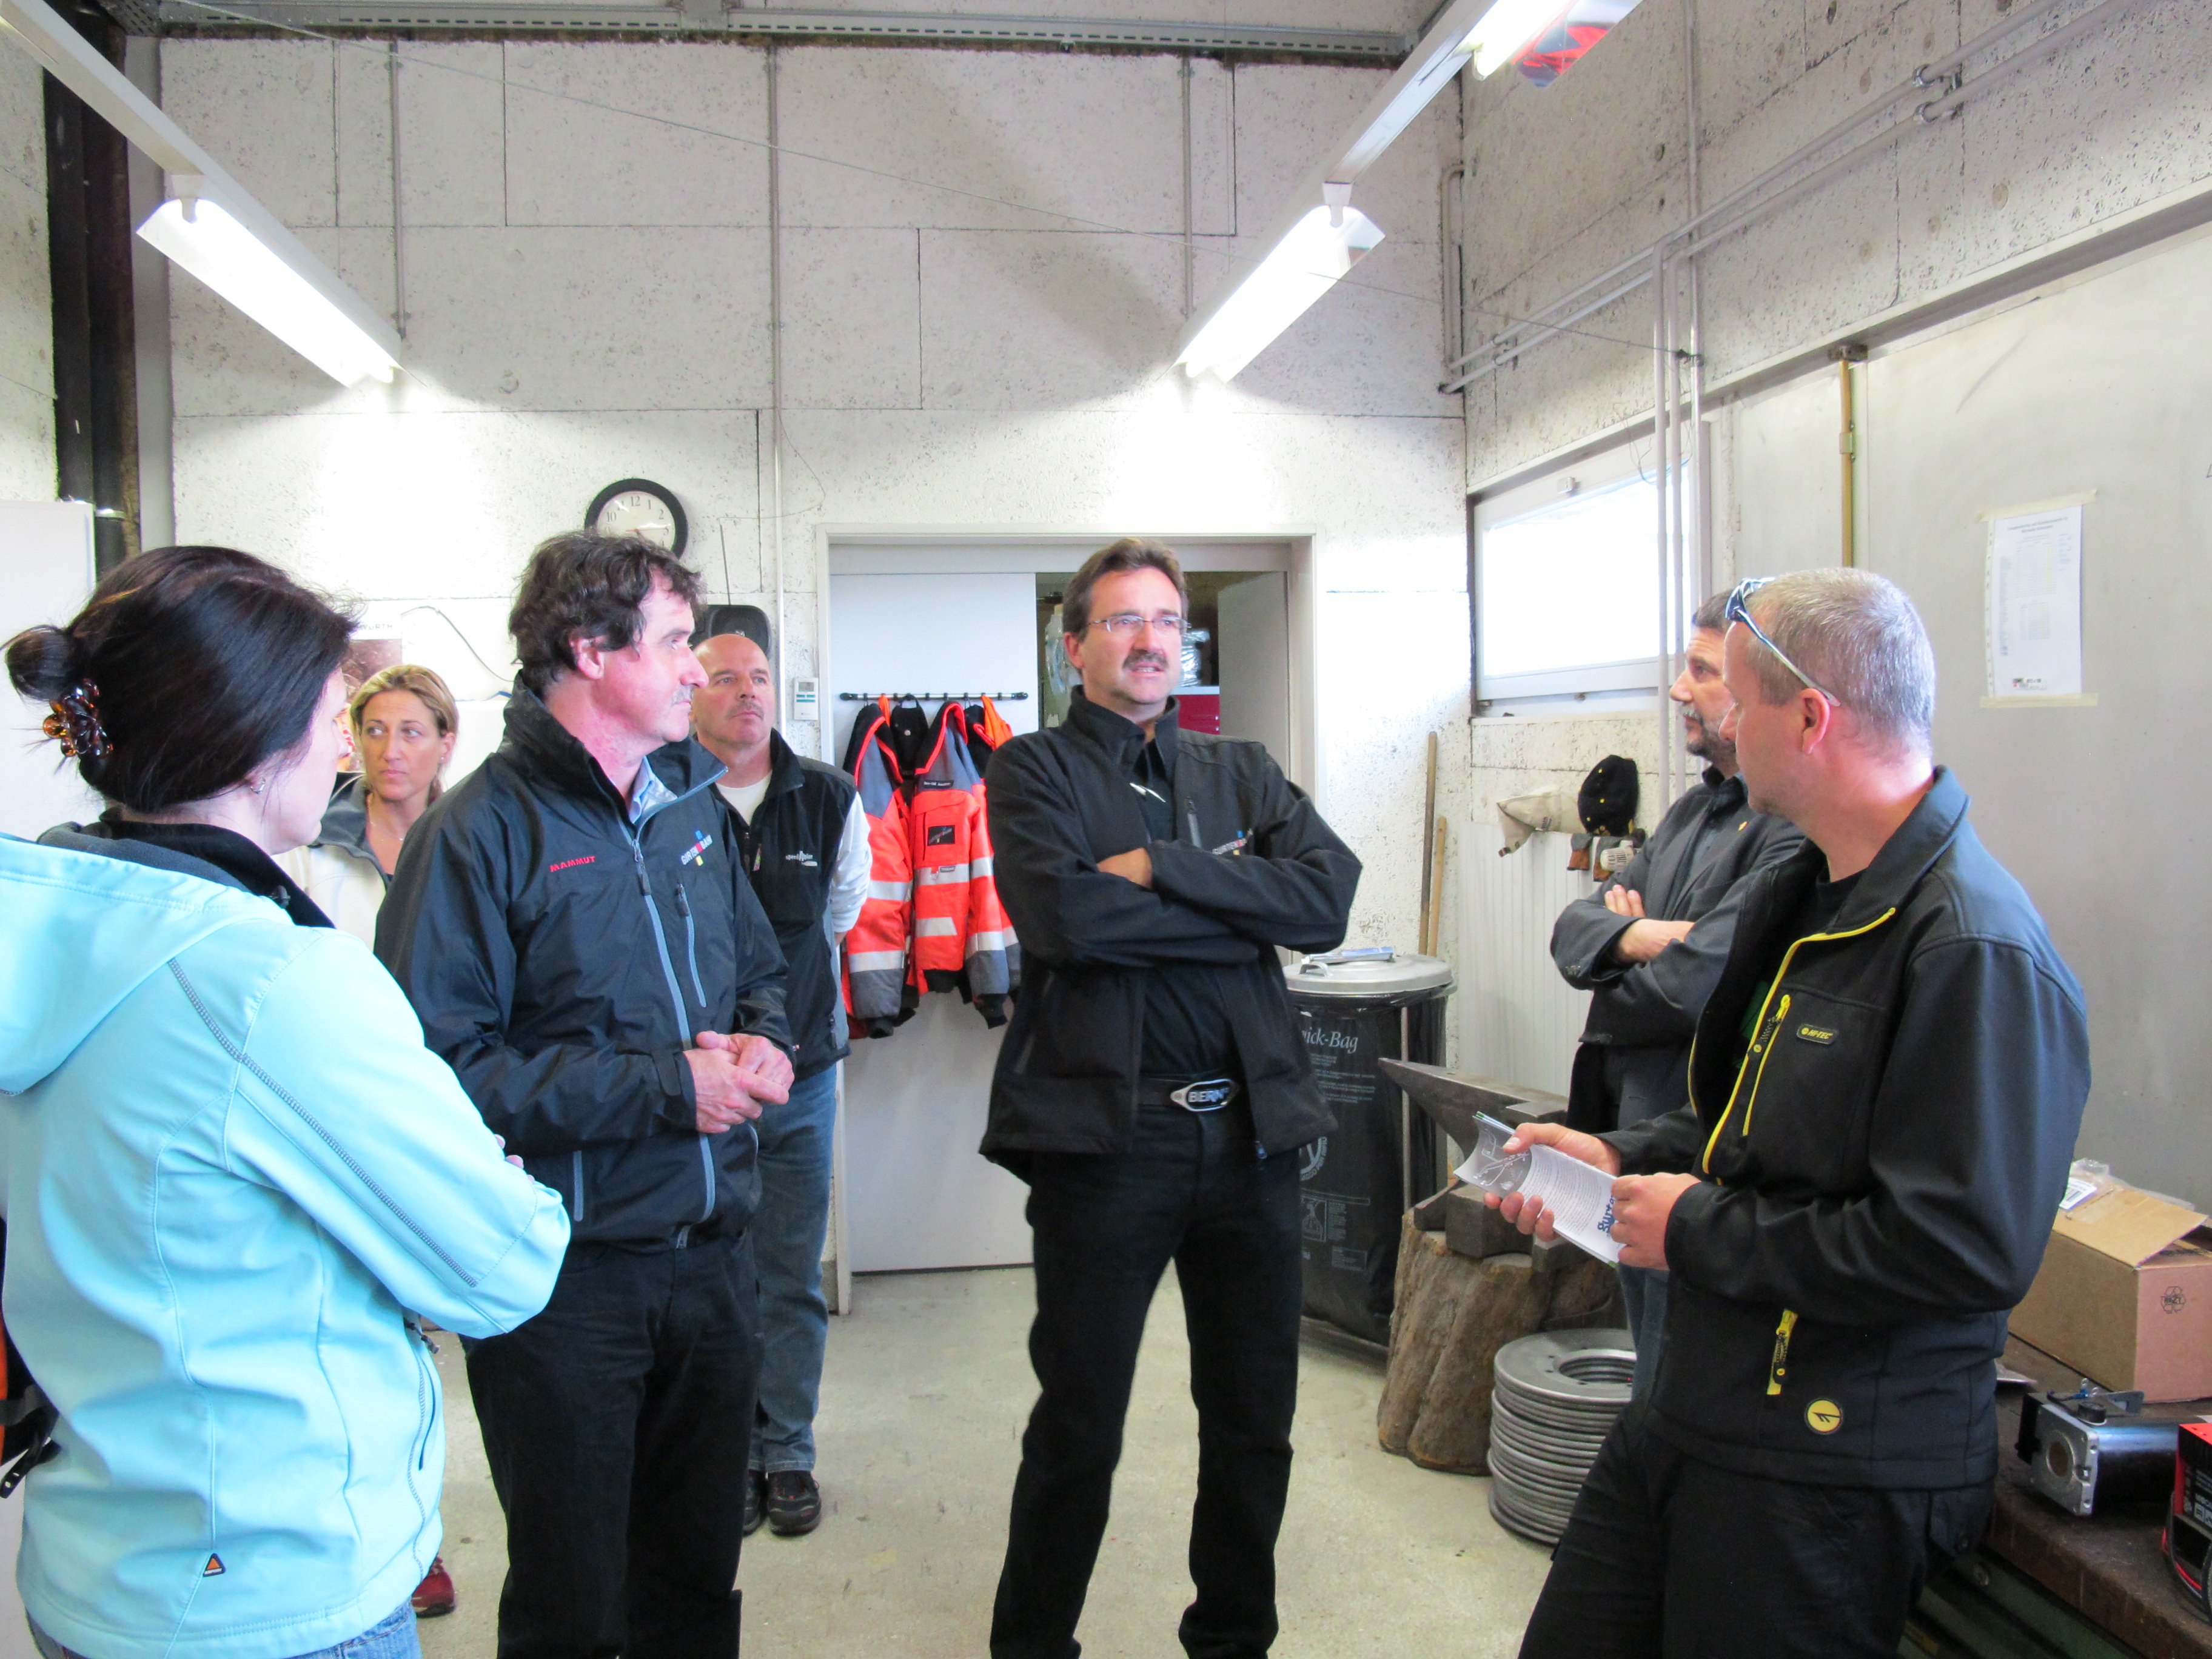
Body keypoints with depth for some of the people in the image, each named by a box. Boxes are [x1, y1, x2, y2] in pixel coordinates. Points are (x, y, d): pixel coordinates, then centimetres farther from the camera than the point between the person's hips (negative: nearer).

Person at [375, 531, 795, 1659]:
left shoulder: (690, 804, 9)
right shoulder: (480, 831, -13)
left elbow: (757, 967, 21)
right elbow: (441, 1066, -22)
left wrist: (762, 1042, -2)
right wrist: (664, 1089, -20)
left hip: (711, 1256, 6)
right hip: (567, 1278, -6)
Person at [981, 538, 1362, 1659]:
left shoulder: (1240, 772, 12)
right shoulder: (1036, 770, 0)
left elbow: (1329, 896, -5)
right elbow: (1060, 915, -20)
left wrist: (1161, 867, -14)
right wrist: (1247, 915, -11)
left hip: (1250, 1131, 5)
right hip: (1105, 1133, -4)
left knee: (1255, 1418, 16)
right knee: (1079, 1428, 8)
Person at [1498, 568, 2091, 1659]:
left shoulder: (1973, 951, -22)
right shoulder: (1797, 895, 10)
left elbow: (1967, 1250, -28)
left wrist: (1699, 1233, -19)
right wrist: (1623, 1158, 4)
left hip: (1829, 1476, -9)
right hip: (1694, 1411, 9)